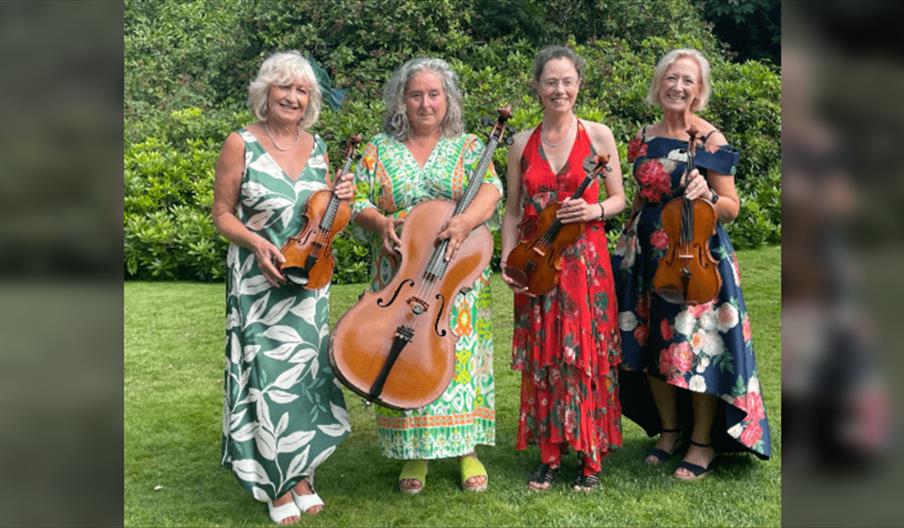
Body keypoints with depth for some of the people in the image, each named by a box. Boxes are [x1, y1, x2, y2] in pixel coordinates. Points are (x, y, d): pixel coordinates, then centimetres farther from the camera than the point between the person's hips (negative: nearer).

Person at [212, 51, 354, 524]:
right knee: (270, 373, -3)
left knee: (307, 370, 9)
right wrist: (256, 243, -21)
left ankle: (302, 474, 24)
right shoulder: (241, 144, -6)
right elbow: (222, 214, -4)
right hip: (260, 281, -4)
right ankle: (278, 483, 13)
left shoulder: (316, 147, 7)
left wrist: (341, 198, -6)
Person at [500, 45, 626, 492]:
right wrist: (507, 262, -2)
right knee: (541, 359, 5)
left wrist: (594, 210, -14)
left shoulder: (598, 135, 2)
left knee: (587, 355, 0)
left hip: (585, 261, -2)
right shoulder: (522, 143, 7)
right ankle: (549, 455, 17)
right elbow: (512, 209, 9)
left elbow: (619, 198, 7)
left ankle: (590, 458, 13)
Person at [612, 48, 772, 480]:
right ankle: (669, 429, 29)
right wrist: (629, 242, 14)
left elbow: (731, 209, -6)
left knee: (697, 348, -3)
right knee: (651, 344, 11)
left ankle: (703, 442, 15)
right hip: (649, 256, 6)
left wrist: (706, 195, -25)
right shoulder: (644, 140, 8)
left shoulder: (711, 141, -8)